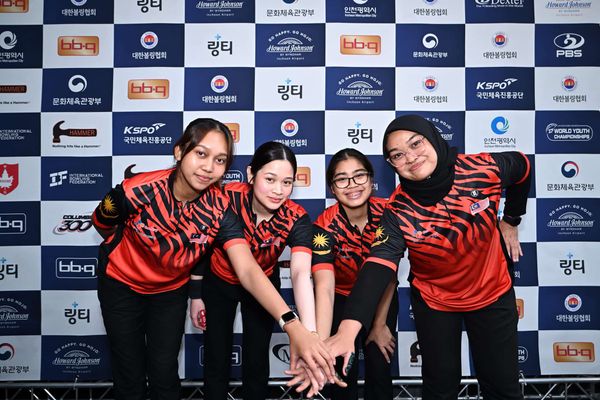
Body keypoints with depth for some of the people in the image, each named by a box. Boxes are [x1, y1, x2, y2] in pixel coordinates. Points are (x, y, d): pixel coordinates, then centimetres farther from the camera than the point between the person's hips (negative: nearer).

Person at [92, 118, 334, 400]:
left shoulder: (219, 209, -25)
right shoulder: (136, 191, -30)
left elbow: (248, 270, -37)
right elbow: (102, 226, -7)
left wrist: (293, 326, -50)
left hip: (171, 290, 1)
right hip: (121, 283, -1)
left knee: (164, 376, 11)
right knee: (129, 377, 10)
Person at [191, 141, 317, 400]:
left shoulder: (296, 219, -28)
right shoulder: (227, 197, -28)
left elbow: (301, 273, -43)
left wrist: (310, 333, -56)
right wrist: (196, 295, -5)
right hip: (218, 282, 0)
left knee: (257, 362, 11)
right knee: (217, 361, 10)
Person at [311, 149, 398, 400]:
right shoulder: (325, 226, -27)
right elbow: (324, 287, -39)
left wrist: (380, 324, -8)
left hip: (381, 298, 1)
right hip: (341, 298, -1)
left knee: (380, 370, 1)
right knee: (344, 372, -1)